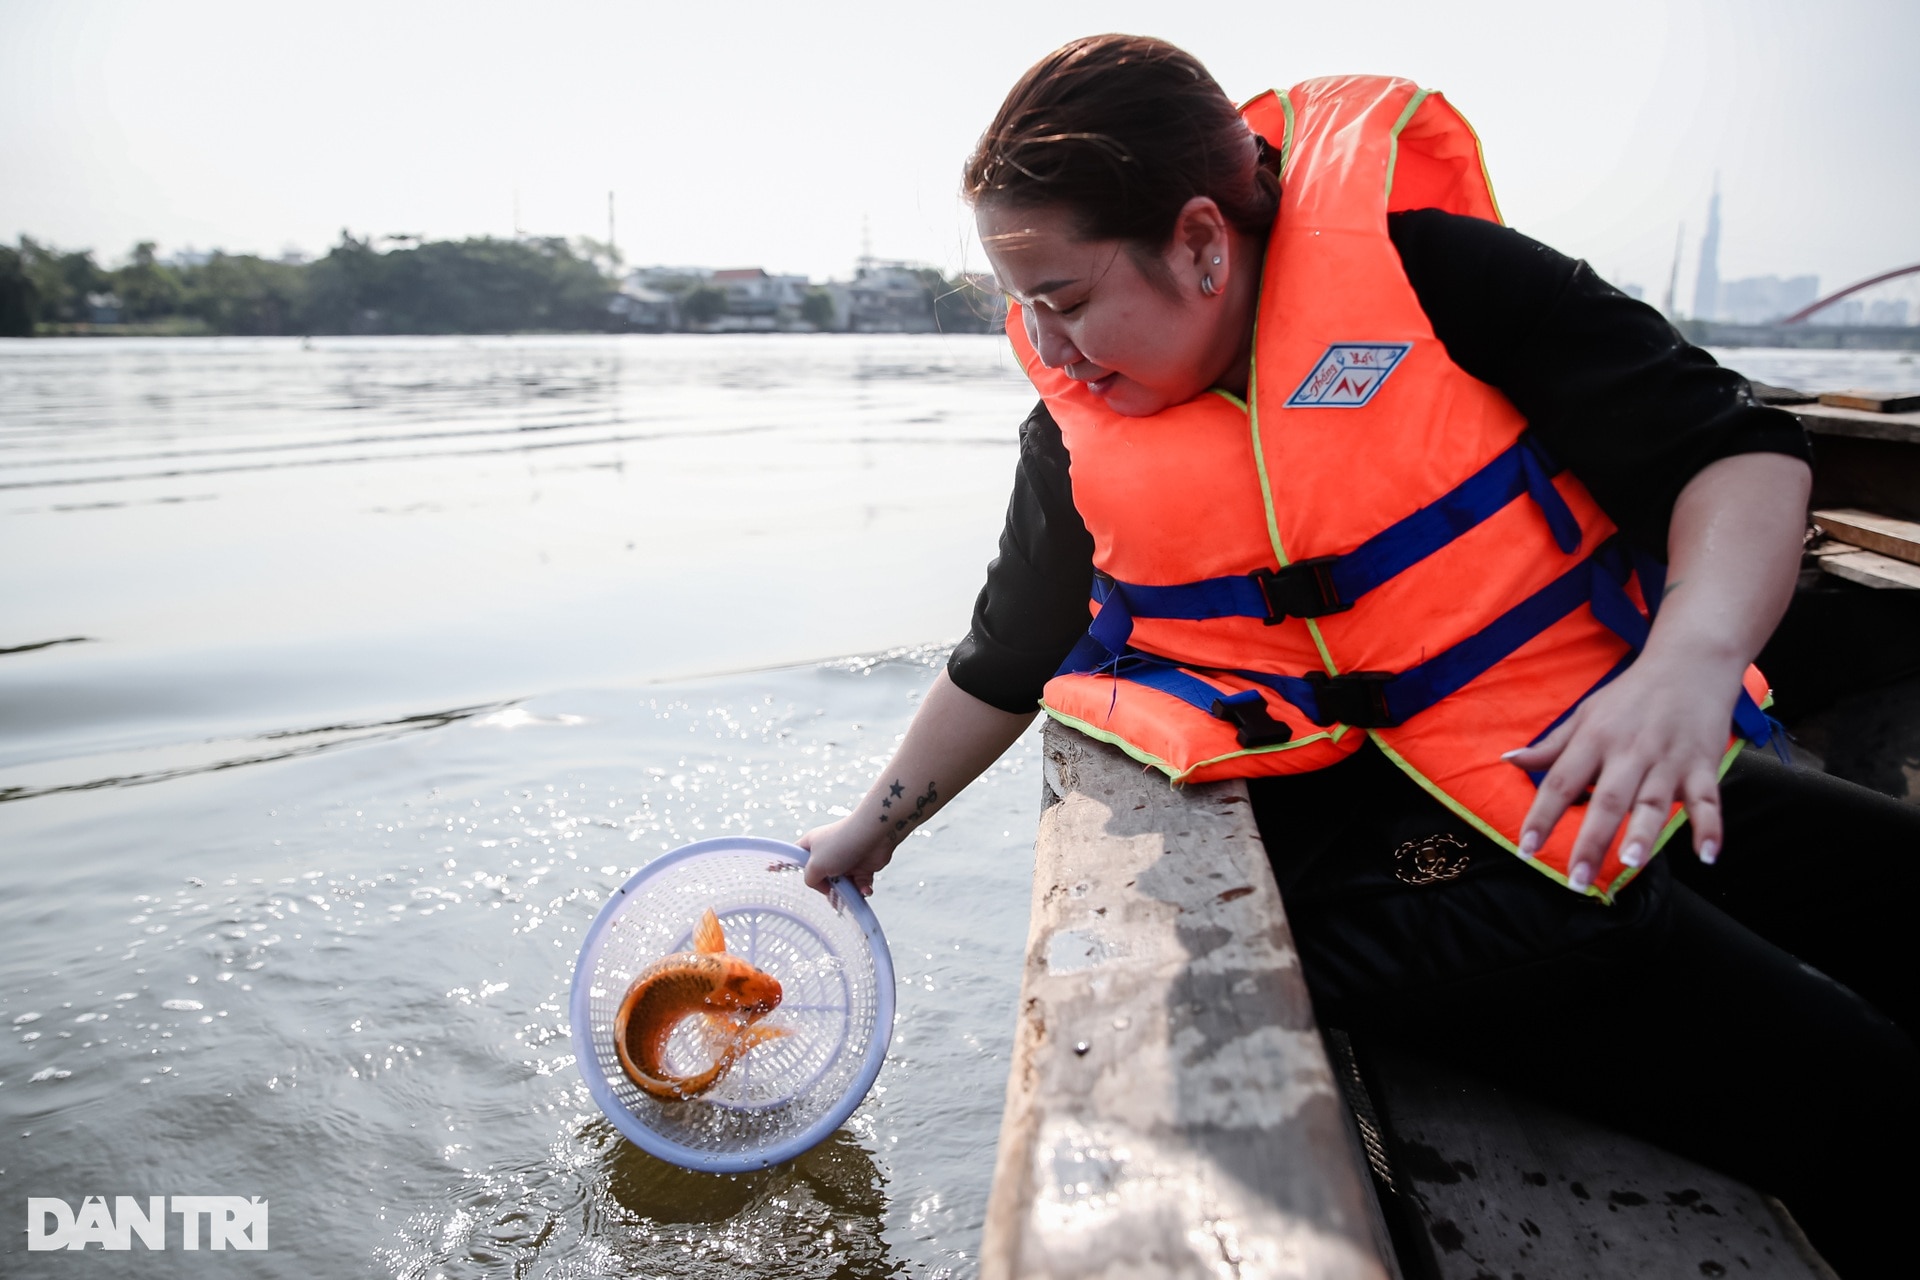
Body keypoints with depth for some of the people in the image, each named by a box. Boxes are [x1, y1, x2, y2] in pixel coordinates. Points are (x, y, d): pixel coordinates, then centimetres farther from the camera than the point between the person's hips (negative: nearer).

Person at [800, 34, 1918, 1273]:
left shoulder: (1424, 262, -7)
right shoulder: (1076, 433, 1)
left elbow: (1734, 444, -6)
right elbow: (1004, 663, 14)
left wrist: (1691, 660, -26)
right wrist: (875, 825, 25)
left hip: (1631, 770, 3)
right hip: (1402, 862, -2)